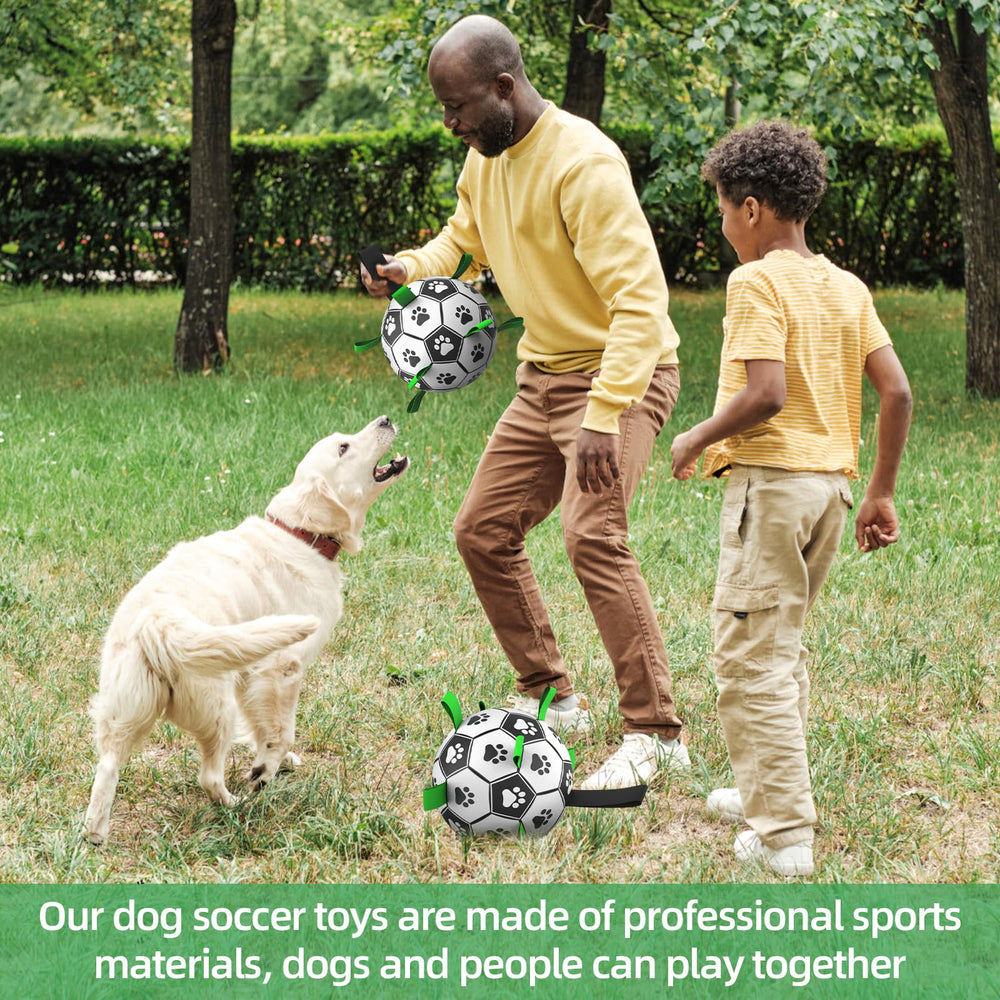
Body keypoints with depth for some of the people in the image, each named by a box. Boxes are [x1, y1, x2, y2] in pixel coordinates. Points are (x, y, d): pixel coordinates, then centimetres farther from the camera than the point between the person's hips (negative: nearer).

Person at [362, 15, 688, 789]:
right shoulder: (485, 158, 2)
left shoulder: (582, 163, -25)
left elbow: (639, 297, -30)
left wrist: (603, 418, -37)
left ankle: (657, 735, -18)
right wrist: (409, 268, 0)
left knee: (593, 535, -25)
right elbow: (464, 237, 22)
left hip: (620, 374, -9)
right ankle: (551, 697, 25)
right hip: (544, 377, 9)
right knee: (484, 531, 11)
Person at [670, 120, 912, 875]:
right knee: (783, 646, 22)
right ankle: (763, 791, 31)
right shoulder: (847, 287, 10)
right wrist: (881, 493, 13)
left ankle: (784, 835, -6)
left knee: (752, 658, -4)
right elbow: (897, 392, 6)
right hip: (831, 480, 8)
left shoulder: (757, 282, -11)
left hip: (770, 477, -8)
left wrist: (697, 440, -7)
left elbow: (766, 394, -22)